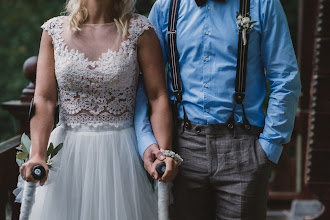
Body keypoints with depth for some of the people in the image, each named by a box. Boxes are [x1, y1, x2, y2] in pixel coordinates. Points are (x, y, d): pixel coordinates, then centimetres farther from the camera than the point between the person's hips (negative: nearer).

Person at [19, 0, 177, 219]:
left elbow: (158, 97, -7)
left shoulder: (139, 29, -1)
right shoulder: (54, 29, 4)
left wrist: (164, 152, -20)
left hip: (120, 152, -1)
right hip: (67, 150, 2)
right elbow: (44, 99, -4)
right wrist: (38, 155, -16)